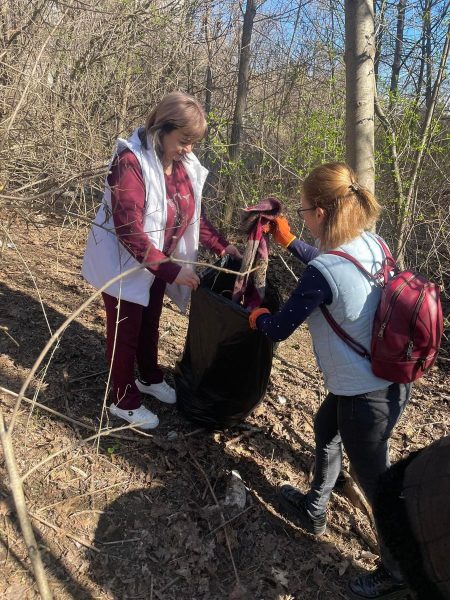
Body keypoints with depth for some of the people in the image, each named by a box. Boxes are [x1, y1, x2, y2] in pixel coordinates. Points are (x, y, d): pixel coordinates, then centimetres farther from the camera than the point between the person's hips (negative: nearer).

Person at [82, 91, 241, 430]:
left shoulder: (185, 164, -3)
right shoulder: (131, 162, -26)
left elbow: (194, 213, 7)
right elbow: (129, 230, -31)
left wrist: (221, 245, -5)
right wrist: (171, 270, -34)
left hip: (157, 263, 7)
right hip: (125, 263, -7)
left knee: (150, 324, 24)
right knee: (125, 331, 9)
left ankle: (150, 377, 47)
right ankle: (124, 400, 27)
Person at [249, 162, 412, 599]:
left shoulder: (322, 274, -28)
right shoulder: (373, 244, -4)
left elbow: (279, 330, -15)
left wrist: (257, 316, 7)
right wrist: (287, 240, 20)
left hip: (366, 396, -9)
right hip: (391, 378, 9)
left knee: (375, 483, 14)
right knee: (325, 428, 29)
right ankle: (313, 510, 51)